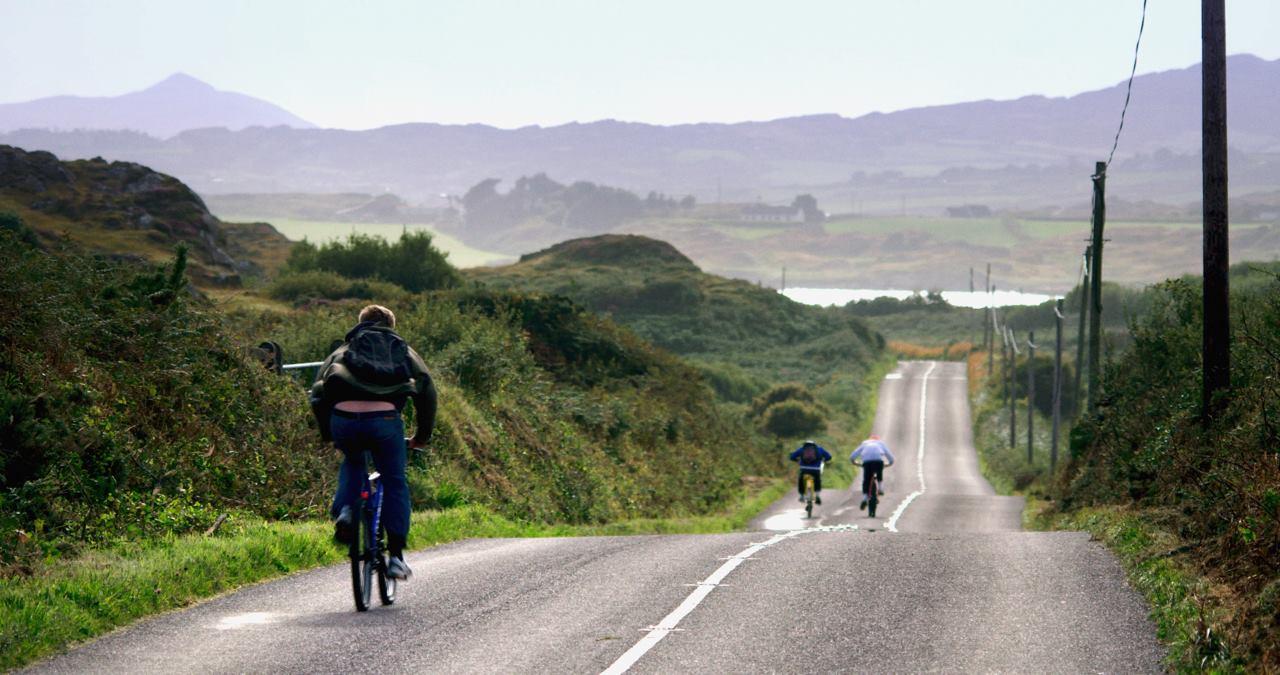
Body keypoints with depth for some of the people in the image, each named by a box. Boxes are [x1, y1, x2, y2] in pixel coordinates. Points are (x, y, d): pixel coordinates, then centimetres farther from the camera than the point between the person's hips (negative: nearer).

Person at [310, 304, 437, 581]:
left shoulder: (343, 350, 31)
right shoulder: (403, 351, 29)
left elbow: (318, 393, 24)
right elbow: (427, 390, 21)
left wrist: (326, 432, 34)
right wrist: (423, 435, 29)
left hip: (344, 420, 2)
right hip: (384, 419, -1)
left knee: (352, 462, 34)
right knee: (394, 482, 16)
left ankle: (344, 511, 10)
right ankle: (396, 556, 12)